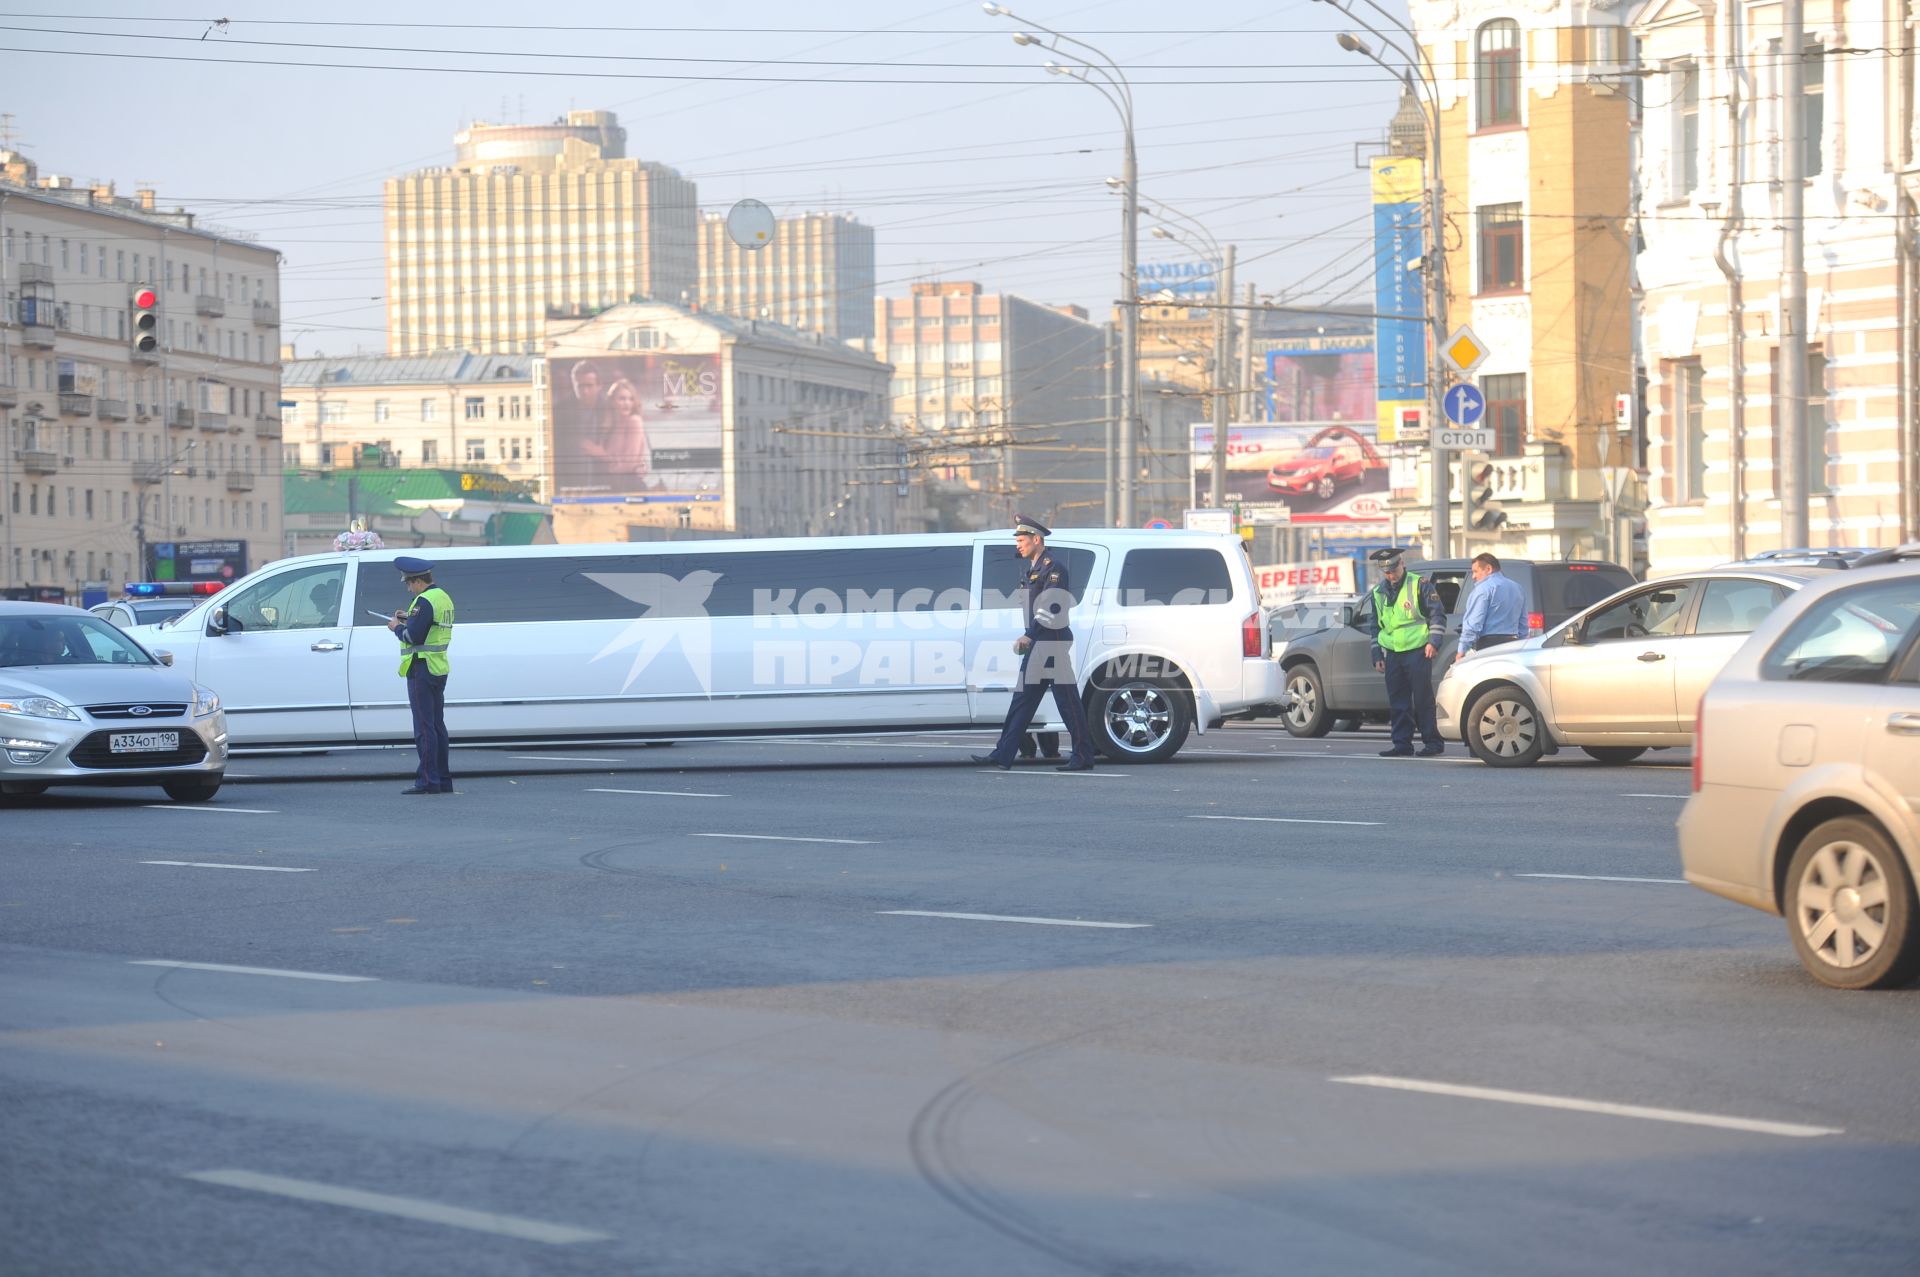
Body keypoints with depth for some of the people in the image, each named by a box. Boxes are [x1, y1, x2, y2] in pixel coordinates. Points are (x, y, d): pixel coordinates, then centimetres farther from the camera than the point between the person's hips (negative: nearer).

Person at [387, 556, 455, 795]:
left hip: (422, 669, -10)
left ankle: (428, 781, -9)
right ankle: (443, 779, 15)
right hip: (439, 669, 10)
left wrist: (397, 627, -3)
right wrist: (409, 619, 13)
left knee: (424, 727, -8)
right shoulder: (444, 598, 13)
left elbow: (414, 636, -21)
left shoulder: (425, 601, -17)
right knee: (437, 726, 13)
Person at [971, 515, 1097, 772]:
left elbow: (1050, 608, -20)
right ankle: (1003, 755, 5)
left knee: (1068, 702, -5)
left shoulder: (1053, 568, -11)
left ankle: (1083, 757, 0)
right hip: (1036, 645, 10)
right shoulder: (1031, 570, 18)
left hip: (1053, 643, -10)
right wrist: (1028, 638, 12)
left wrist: (1028, 637, -21)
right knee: (1022, 699, 6)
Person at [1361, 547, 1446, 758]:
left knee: (1423, 700, -6)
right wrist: (1377, 655, 16)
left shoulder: (1420, 585, -4)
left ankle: (1432, 742, 0)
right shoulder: (1378, 593, 14)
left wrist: (1432, 641, -11)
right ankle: (1402, 744, 9)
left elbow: (1437, 614, -3)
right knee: (1398, 702, 5)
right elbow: (1375, 626, 21)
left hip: (1417, 652, -6)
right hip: (1393, 654, 6)